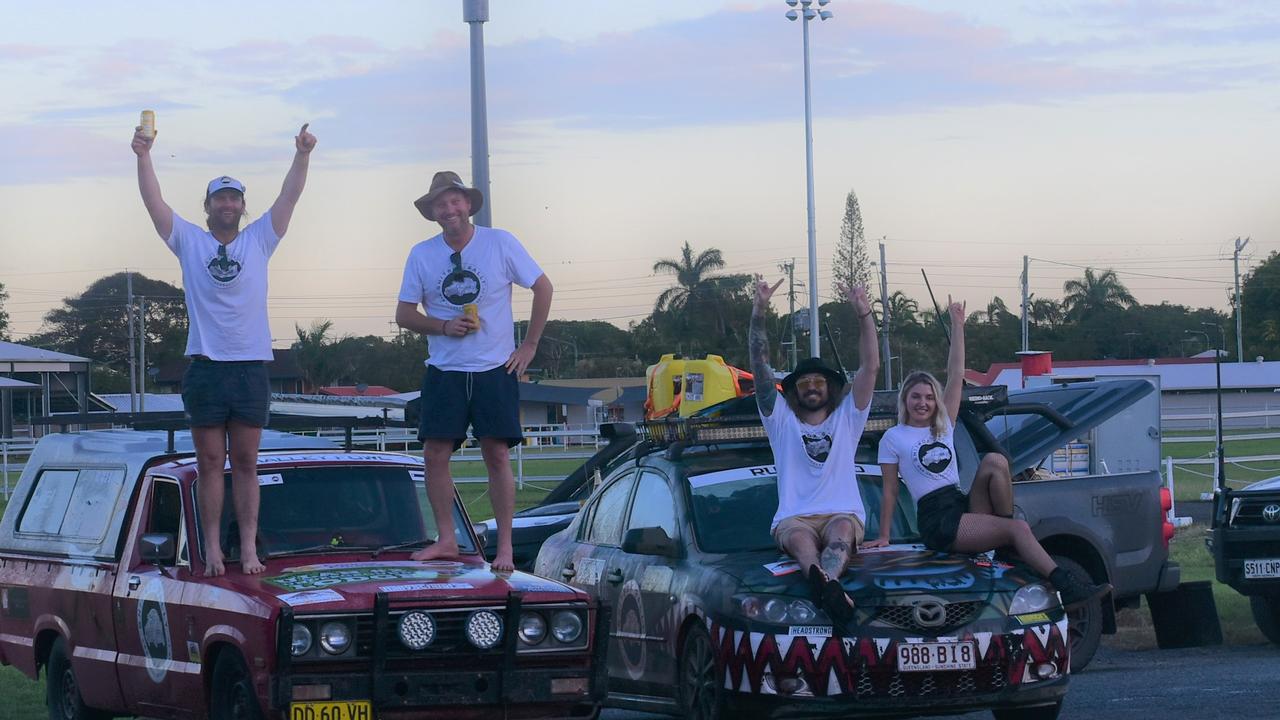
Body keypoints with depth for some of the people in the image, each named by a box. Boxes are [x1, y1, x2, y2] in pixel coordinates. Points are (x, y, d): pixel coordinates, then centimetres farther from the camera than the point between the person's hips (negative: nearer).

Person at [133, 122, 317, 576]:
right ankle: (212, 551, 5)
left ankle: (249, 549, 4)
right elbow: (153, 201, -3)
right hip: (205, 368, -1)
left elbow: (290, 196, 0)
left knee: (245, 463, 4)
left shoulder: (258, 241, 9)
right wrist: (143, 156, -16)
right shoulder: (189, 242, 7)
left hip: (251, 367, 1)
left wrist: (302, 155, -14)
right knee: (210, 463, 2)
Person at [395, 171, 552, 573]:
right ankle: (446, 540, 9)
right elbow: (404, 315, 6)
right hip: (444, 372, 2)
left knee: (497, 456, -5)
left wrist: (529, 346, 0)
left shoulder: (499, 243, -3)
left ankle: (505, 547, 1)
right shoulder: (422, 255, 2)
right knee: (435, 456, -3)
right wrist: (443, 326, -13)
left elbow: (542, 287, 3)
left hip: (495, 370, -2)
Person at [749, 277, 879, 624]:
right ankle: (830, 587, -72)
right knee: (800, 539, -38)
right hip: (794, 517, 0)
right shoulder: (782, 421, 21)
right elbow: (760, 368, 10)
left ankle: (824, 583, -70)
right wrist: (759, 312, 0)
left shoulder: (847, 418, 22)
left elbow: (870, 366, 12)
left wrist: (864, 315, 1)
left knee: (841, 531, -37)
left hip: (844, 514, 1)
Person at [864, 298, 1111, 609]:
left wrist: (957, 326, 12)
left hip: (965, 505, 6)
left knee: (994, 461, -24)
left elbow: (955, 377, 15)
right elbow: (890, 491, 6)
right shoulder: (893, 438, 5)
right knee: (1018, 529, -26)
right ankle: (1065, 587, -36)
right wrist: (883, 536, 3)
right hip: (937, 521, -6)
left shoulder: (944, 427, 19)